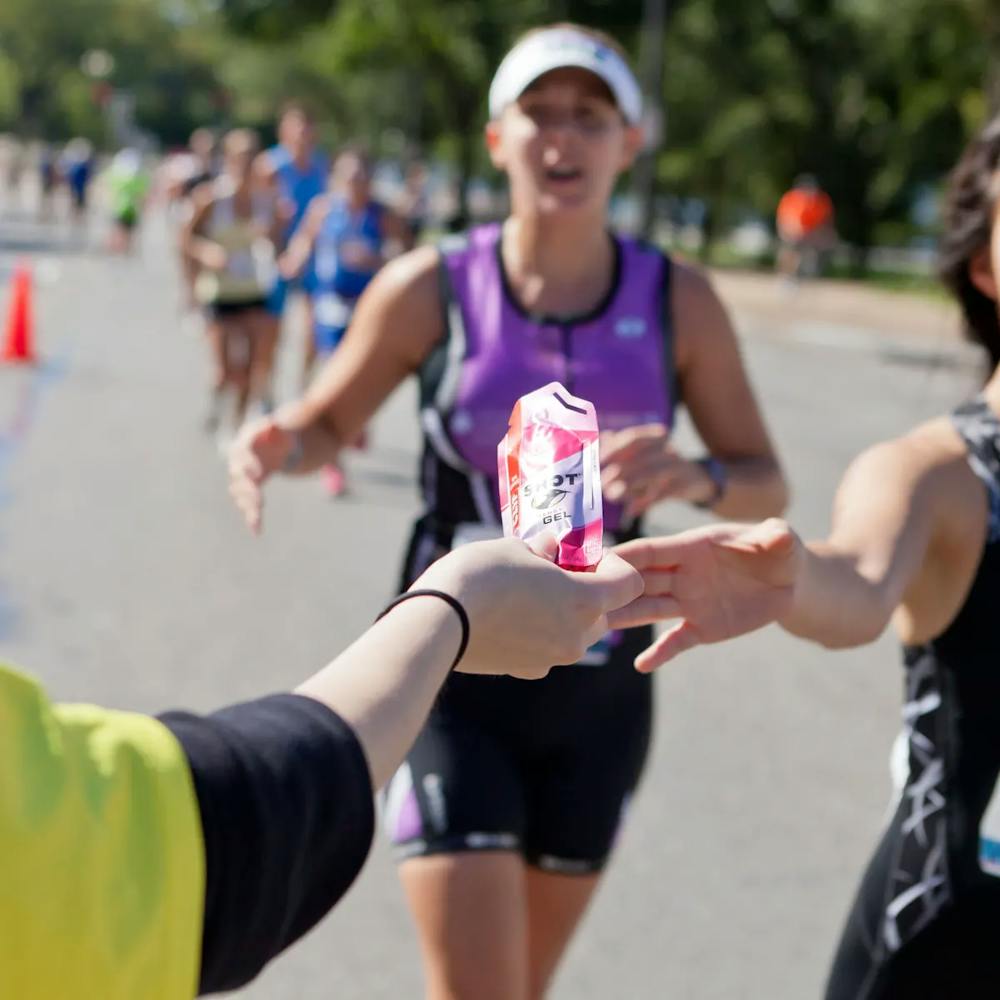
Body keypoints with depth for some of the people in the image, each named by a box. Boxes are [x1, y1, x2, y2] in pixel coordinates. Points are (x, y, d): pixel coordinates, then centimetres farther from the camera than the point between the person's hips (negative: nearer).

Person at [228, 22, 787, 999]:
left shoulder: (678, 302, -5)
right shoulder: (429, 288, -9)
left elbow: (765, 483, -1)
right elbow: (327, 421, 4)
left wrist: (692, 475, -23)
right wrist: (278, 445, -20)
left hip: (600, 689, 3)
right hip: (452, 679, -2)